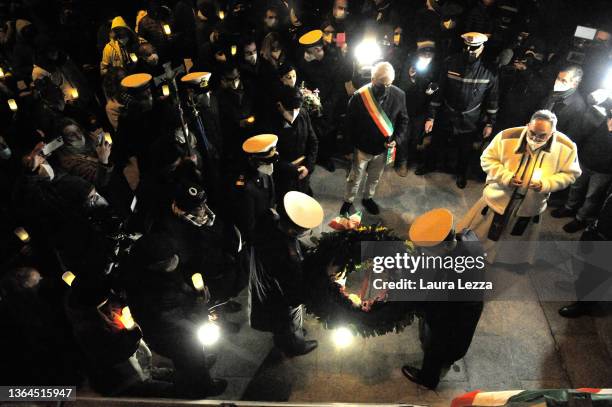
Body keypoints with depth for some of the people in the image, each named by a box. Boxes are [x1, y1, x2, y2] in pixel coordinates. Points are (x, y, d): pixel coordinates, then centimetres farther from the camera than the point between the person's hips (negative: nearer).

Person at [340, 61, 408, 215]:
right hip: (362, 148, -3)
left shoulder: (399, 95, -14)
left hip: (383, 149, 3)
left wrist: (396, 139, -16)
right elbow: (350, 124, -12)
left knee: (374, 178, 24)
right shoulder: (359, 96, -22)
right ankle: (348, 201, 40)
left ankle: (368, 198, 50)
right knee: (355, 178, 16)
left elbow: (403, 120, -1)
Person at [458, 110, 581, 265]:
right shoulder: (507, 136, -22)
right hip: (498, 199, -1)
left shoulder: (566, 148, -17)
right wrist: (505, 177, -26)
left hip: (529, 208, 2)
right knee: (476, 239, 14)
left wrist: (546, 184, -23)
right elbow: (487, 159, -11)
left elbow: (570, 174, -4)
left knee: (517, 248, 26)